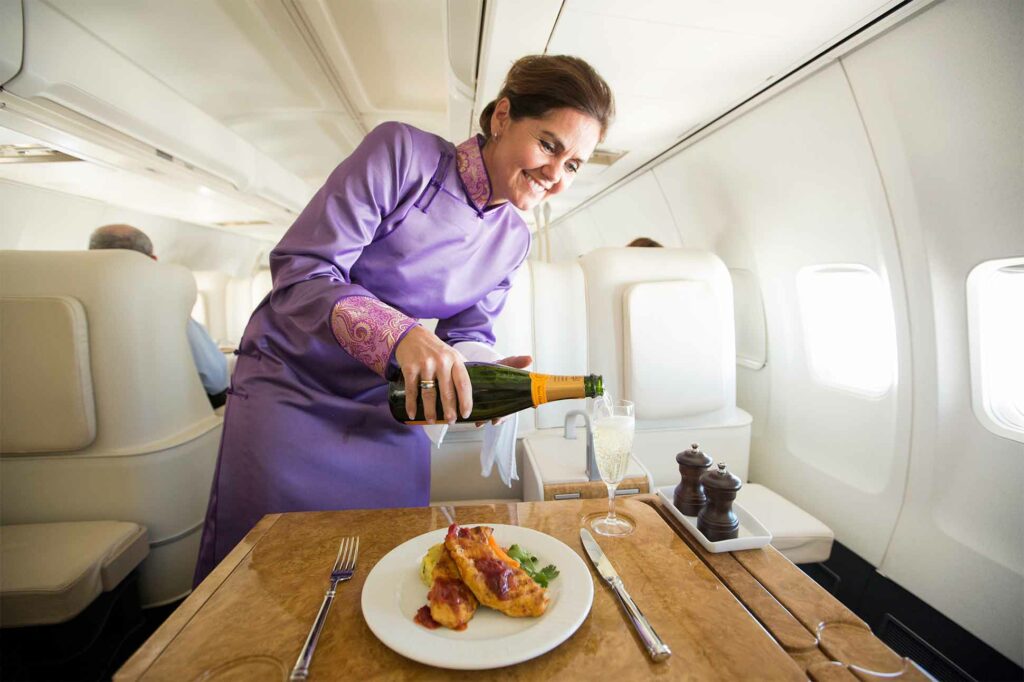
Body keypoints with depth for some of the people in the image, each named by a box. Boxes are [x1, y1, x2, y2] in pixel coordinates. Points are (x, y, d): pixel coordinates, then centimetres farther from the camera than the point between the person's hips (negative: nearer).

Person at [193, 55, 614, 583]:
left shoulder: (513, 240, -1)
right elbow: (300, 268, -23)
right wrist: (401, 334, -39)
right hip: (292, 382, -3)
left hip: (390, 403, 4)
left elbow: (468, 332, 0)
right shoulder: (403, 152, -19)